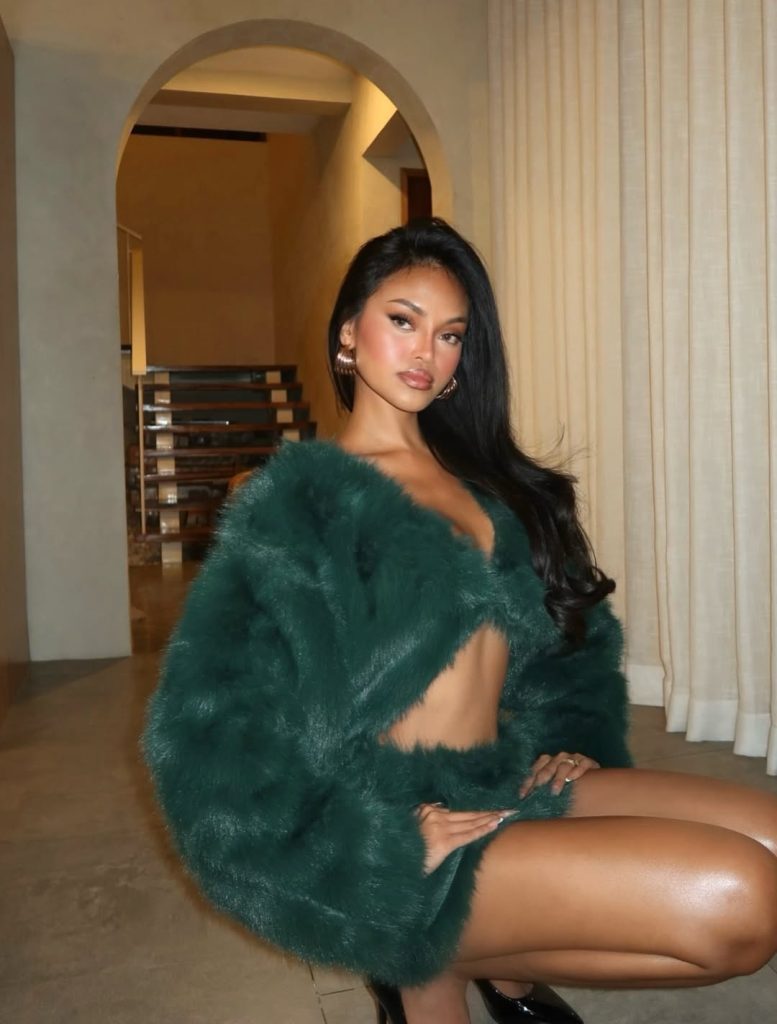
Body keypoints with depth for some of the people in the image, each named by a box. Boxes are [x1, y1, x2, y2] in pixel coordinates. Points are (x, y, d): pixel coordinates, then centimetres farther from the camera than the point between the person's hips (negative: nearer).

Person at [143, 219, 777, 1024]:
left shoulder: (483, 477, 13)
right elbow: (210, 733, -14)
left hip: (510, 789, 7)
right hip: (394, 833, -7)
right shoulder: (298, 495, -7)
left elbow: (572, 628, 23)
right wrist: (380, 836, -18)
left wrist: (573, 742, 6)